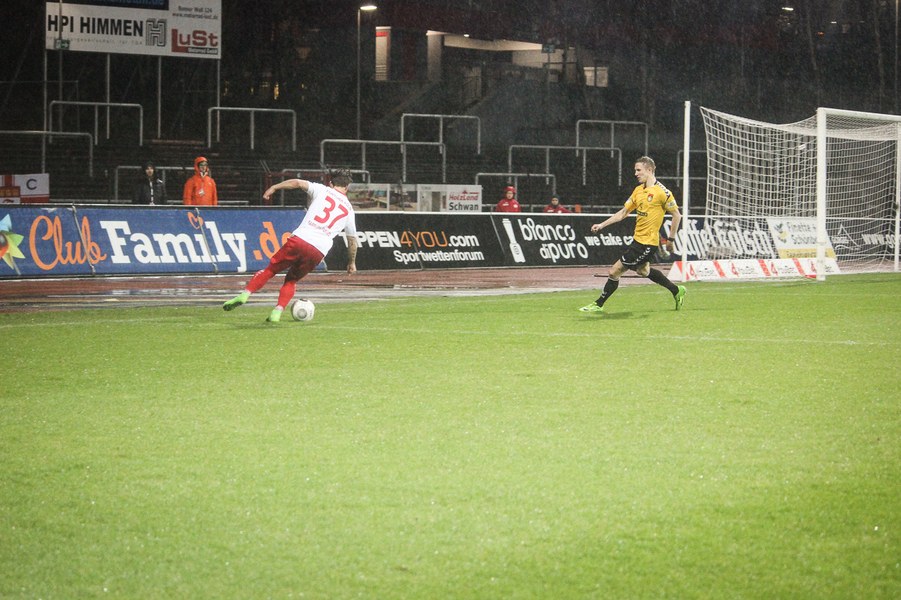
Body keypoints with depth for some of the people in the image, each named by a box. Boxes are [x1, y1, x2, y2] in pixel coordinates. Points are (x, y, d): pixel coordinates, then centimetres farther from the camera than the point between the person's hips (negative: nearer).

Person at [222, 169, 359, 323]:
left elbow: (298, 183, -2)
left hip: (299, 240, -2)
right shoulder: (349, 209, 20)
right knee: (291, 280, 21)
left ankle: (245, 294, -5)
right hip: (319, 252, 2)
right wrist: (352, 263, 36)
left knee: (270, 269, 11)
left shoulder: (322, 190, 13)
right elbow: (352, 240, 25)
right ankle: (277, 312, 4)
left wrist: (274, 187, 3)